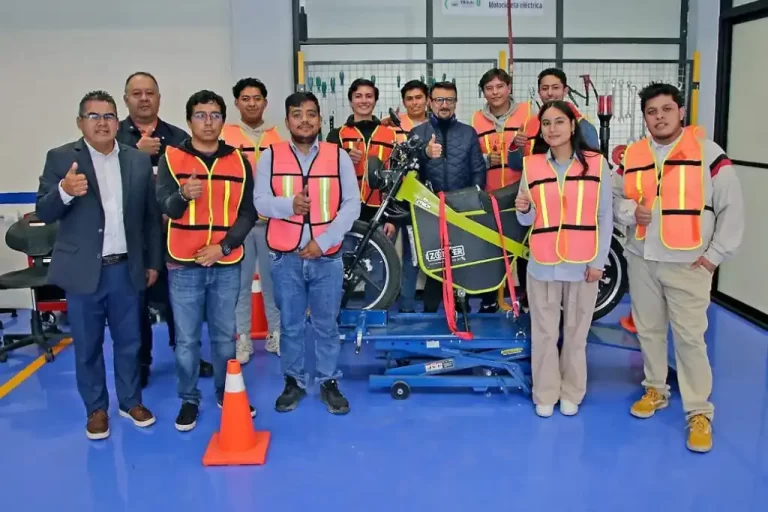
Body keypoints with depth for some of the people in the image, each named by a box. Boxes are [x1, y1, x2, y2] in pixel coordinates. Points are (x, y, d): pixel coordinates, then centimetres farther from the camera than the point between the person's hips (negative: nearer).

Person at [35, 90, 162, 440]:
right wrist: (64, 191, -26)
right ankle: (96, 409, 26)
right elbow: (44, 213, -6)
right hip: (83, 271, -1)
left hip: (126, 269, 2)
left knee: (129, 342, 13)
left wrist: (153, 262, 7)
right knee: (87, 347, 10)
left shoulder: (139, 161, 4)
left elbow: (151, 216, 7)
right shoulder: (60, 158, -2)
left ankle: (130, 401, 31)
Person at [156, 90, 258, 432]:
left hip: (227, 264, 2)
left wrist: (223, 247, -10)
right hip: (184, 264, -1)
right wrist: (183, 195, -34)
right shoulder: (171, 158, 0)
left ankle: (227, 393, 28)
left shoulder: (239, 161, 5)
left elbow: (248, 213, 3)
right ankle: (189, 400, 21)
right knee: (186, 339, 6)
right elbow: (164, 206, -11)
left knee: (225, 335, 12)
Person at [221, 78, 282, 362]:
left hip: (272, 219, 1)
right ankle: (242, 337, 15)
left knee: (273, 279, 7)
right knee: (240, 282, 4)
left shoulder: (278, 136, 9)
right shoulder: (225, 135, 3)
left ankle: (276, 333, 20)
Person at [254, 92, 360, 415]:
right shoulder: (270, 156, 4)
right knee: (290, 325, 11)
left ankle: (329, 383, 22)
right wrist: (289, 204, -24)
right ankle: (293, 382, 25)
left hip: (327, 257, 0)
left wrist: (324, 241, -11)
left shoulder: (339, 156, 3)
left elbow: (352, 204, -2)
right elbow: (260, 201, -3)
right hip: (285, 257, 0)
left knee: (326, 325, 9)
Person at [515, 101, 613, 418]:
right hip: (543, 264, 1)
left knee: (576, 333, 10)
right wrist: (523, 210, -18)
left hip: (582, 265, -1)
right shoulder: (531, 165, 4)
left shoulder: (596, 164, 0)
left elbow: (605, 217, 1)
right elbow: (528, 221, 5)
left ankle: (571, 394, 23)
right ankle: (545, 395, 19)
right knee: (544, 333, 7)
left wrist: (598, 261, -4)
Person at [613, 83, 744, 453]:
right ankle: (655, 389, 33)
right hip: (641, 259, 4)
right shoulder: (631, 156, 7)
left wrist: (716, 254, -6)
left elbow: (732, 206, -3)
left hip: (689, 263, -4)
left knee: (690, 337, -3)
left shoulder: (708, 152, -5)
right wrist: (631, 211, -9)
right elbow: (615, 197, 13)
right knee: (648, 330, 15)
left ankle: (699, 412, 8)